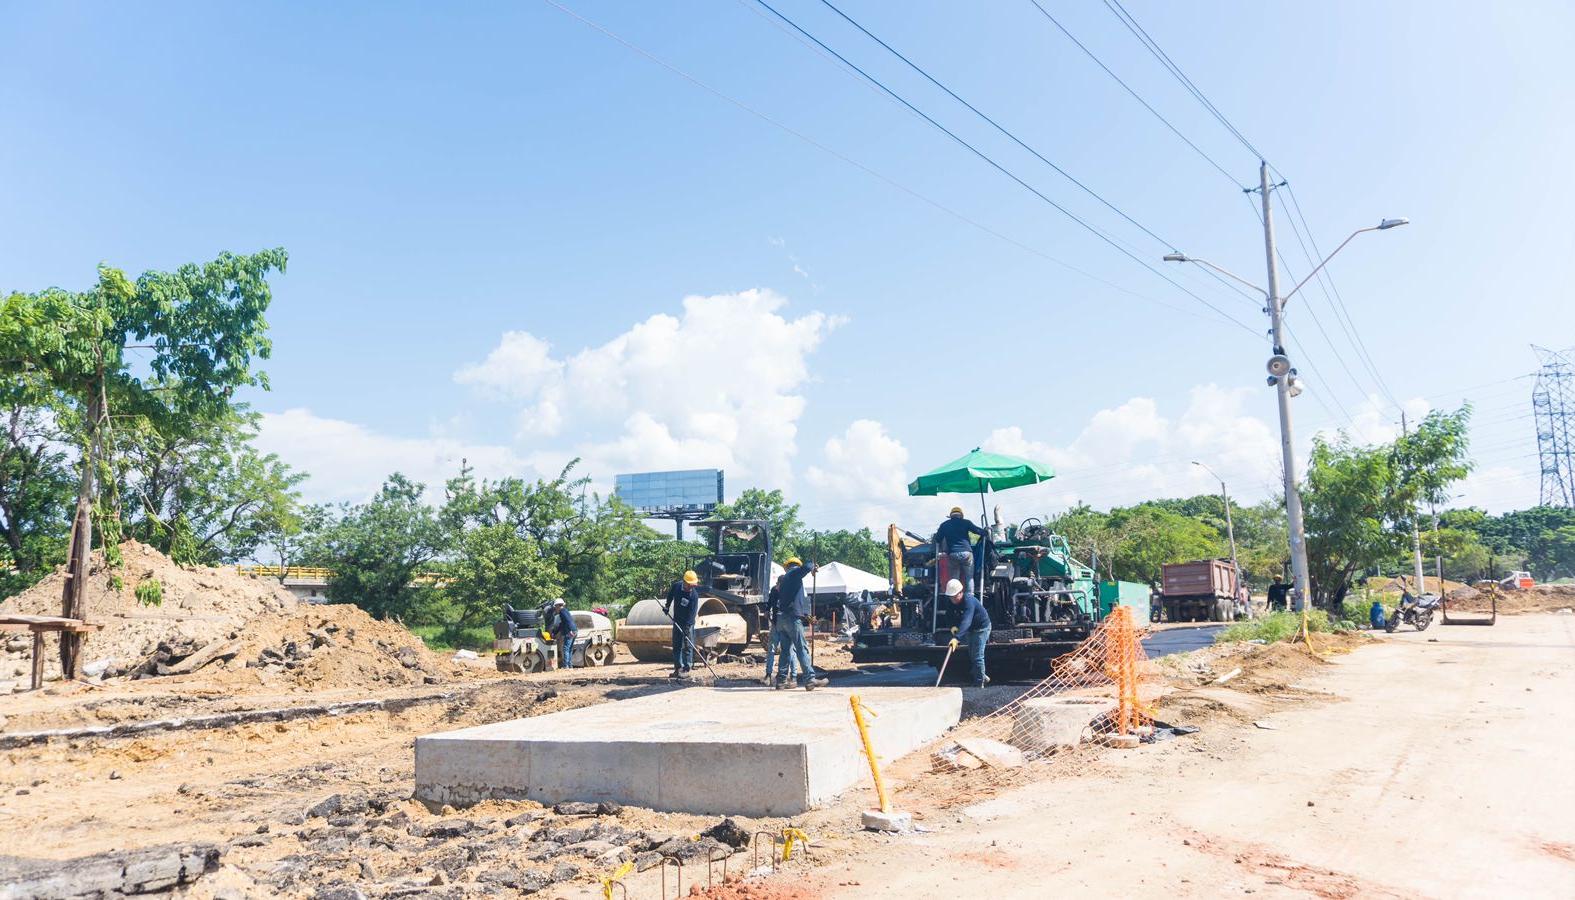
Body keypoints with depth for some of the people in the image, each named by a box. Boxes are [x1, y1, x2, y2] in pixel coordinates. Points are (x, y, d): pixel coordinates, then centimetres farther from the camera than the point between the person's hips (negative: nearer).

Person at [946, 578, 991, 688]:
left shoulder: (969, 601, -36)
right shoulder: (954, 602, -8)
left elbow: (966, 621, -48)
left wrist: (956, 638, -58)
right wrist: (954, 626, -17)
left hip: (981, 628, -9)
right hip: (971, 629, 9)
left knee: (977, 656, -11)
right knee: (972, 654, 20)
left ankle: (979, 684, -3)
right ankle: (982, 677, 38)